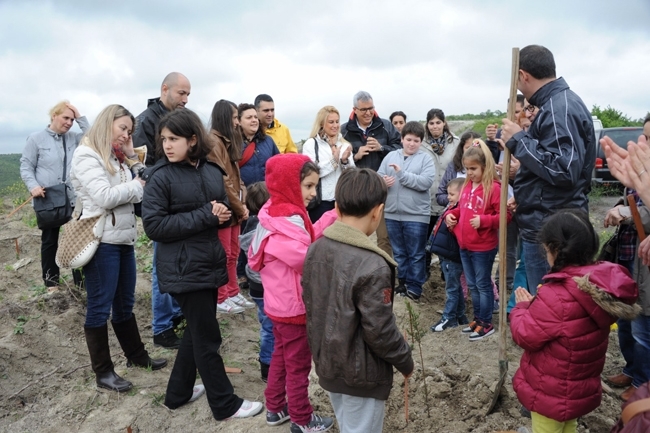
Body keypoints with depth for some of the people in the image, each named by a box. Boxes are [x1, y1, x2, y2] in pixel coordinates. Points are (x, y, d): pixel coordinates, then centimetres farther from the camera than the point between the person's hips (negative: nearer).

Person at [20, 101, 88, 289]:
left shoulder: (74, 138, 5)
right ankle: (51, 282, 23)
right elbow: (26, 166, -1)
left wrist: (80, 117, -9)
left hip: (73, 199, 2)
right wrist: (33, 186, -17)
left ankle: (80, 279, 15)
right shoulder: (36, 138, -1)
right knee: (49, 241, 11)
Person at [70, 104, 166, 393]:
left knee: (125, 303, 19)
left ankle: (136, 355, 32)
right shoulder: (86, 156, -9)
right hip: (101, 241, -8)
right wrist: (136, 185, -7)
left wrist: (131, 156, 1)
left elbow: (132, 195, 9)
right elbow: (105, 198, -22)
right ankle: (103, 372, 14)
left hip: (124, 239, 9)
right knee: (99, 307, 2)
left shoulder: (115, 158, 17)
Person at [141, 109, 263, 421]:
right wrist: (205, 216, -21)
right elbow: (154, 225, -17)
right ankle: (225, 404, 20)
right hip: (184, 270, -6)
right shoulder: (160, 177, -12)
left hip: (210, 263, 6)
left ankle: (177, 393, 38)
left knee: (197, 332, 19)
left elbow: (223, 211, 14)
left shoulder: (213, 171, 3)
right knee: (207, 338, 4)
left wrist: (223, 214, -12)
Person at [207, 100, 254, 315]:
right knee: (223, 255, 0)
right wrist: (240, 208, -13)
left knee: (233, 253, 14)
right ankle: (220, 299, 11)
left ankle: (233, 293, 25)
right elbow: (222, 181, -20)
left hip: (233, 208, 9)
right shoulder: (213, 142, -15)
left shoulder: (228, 141, 16)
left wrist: (242, 204, 4)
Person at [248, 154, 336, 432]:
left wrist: (330, 220, -9)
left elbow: (307, 240, 1)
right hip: (293, 305, -10)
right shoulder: (286, 220, -26)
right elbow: (307, 259, -26)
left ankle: (275, 408, 38)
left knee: (281, 356, 22)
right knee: (298, 364, 8)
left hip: (280, 302, 10)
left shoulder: (276, 212, 5)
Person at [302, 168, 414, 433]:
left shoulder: (315, 250, -6)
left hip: (327, 363, 7)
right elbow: (380, 330, -22)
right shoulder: (372, 265, -29)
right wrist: (405, 361, -4)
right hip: (361, 373, -7)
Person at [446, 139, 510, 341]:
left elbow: (505, 216, -17)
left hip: (483, 247, -8)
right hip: (464, 245, 8)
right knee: (472, 285, 17)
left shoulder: (494, 188, -17)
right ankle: (477, 319, 31)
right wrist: (450, 214, 3)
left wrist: (483, 221, -27)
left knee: (483, 285, 5)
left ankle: (486, 323, 19)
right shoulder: (467, 185, 7)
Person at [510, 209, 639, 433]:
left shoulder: (556, 297, -34)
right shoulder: (602, 283, -9)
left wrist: (522, 307, -8)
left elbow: (525, 336, -23)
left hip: (550, 392, -7)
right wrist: (537, 303, -5)